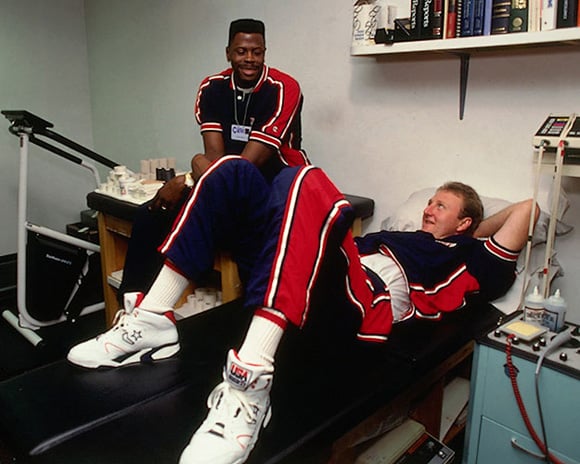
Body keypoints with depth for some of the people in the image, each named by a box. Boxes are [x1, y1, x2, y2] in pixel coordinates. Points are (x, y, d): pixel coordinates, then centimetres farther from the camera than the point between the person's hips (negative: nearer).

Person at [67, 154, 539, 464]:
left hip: (364, 302, -7)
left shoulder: (465, 259, 25)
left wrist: (470, 234, 28)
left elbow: (525, 208, 16)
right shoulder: (404, 236, 41)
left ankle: (251, 379, -43)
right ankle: (154, 319, -15)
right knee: (235, 171, -4)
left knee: (305, 182, -32)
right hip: (311, 284, 7)